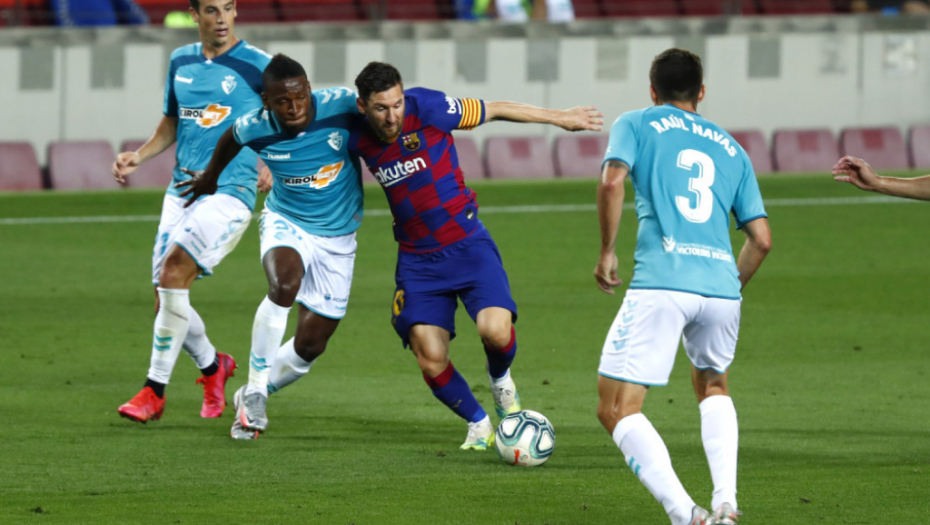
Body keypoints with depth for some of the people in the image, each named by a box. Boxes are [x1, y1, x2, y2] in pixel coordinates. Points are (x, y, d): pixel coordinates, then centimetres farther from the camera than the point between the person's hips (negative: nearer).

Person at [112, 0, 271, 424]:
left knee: (174, 271, -24)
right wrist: (138, 157, 9)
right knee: (166, 299, 2)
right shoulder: (181, 62, 12)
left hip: (230, 190, -6)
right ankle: (212, 366, 32)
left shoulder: (256, 66, -4)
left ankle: (154, 391, -17)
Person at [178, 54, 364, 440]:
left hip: (337, 237, 1)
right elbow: (231, 138, 8)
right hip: (286, 221, -1)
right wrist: (211, 176, 24)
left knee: (310, 346, 2)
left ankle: (252, 397, 30)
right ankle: (255, 392, -24)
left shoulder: (340, 106, -23)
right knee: (283, 285, -36)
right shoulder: (256, 129, -17)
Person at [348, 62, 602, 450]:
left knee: (496, 331, -23)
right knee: (430, 358, -10)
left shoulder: (425, 108, -16)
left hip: (466, 243, -3)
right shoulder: (358, 140, -6)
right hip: (417, 260, 3)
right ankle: (478, 424, 18)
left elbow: (495, 110, -4)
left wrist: (560, 118, 5)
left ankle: (500, 378, 15)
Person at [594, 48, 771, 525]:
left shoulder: (636, 125, 14)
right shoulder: (730, 148, 23)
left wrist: (606, 252, 5)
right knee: (712, 386, 31)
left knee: (617, 409, 0)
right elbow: (761, 239, 17)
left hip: (660, 284, -4)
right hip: (721, 285, 5)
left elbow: (611, 181, -7)